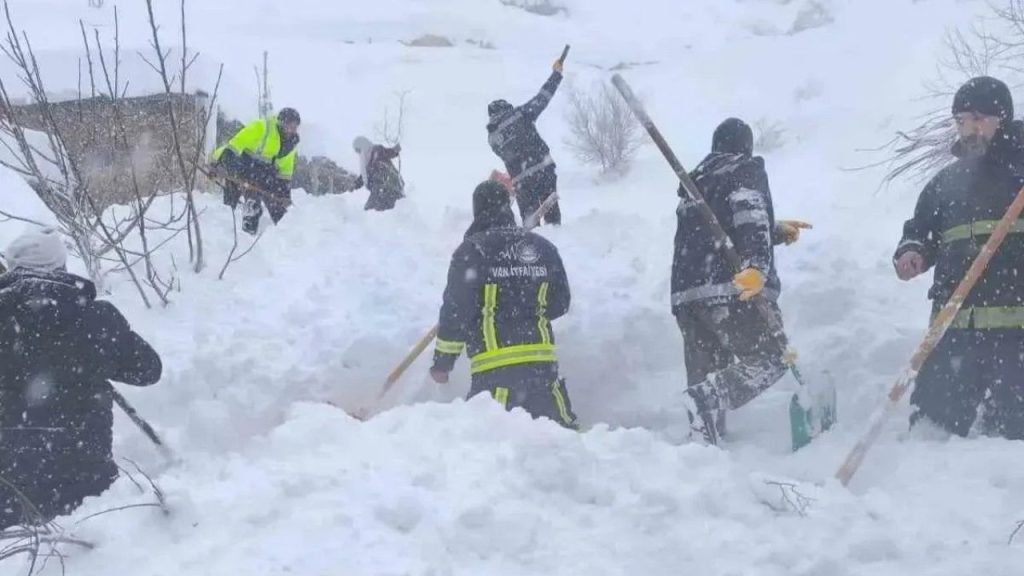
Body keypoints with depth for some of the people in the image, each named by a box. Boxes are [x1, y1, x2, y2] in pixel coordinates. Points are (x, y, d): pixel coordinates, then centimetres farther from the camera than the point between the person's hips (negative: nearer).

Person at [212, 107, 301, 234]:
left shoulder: (291, 141, 1)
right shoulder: (261, 127, -21)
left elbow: (285, 171, 10)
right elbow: (235, 144, -25)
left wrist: (286, 194, 6)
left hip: (263, 169, 7)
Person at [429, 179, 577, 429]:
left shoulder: (472, 250, -4)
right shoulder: (543, 248, 10)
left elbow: (456, 310, -5)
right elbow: (560, 304, 17)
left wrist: (442, 361, 4)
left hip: (496, 366, -5)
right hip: (542, 360, 5)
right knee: (563, 431, 15)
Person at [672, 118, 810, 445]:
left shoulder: (696, 182, 29)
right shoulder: (747, 170, 7)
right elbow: (749, 216, -13)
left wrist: (777, 232, 48)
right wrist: (757, 266, -28)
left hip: (686, 294, 7)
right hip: (735, 290, -7)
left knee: (706, 376, 9)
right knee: (769, 360, -5)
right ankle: (709, 399, -28)